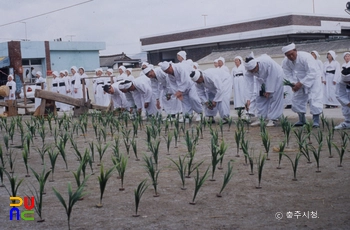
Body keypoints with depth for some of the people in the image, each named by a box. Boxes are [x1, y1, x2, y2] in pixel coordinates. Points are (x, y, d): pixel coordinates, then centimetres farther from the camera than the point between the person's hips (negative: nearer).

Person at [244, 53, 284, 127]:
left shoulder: (267, 62, -40)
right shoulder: (249, 69, -25)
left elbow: (271, 77, -30)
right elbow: (250, 84, -21)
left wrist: (269, 91, -23)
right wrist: (248, 99, -26)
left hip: (276, 77, -5)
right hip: (263, 81, 5)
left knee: (274, 98, -10)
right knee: (261, 98, 1)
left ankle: (272, 119, -6)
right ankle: (260, 118, 9)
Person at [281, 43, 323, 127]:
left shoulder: (306, 57, -31)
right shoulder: (286, 62, -13)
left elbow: (312, 73, -33)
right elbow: (288, 74, -6)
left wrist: (300, 83, -35)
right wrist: (292, 84, -25)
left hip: (312, 80, -6)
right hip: (299, 82, 6)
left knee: (314, 99, -16)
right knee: (297, 99, 5)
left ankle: (316, 121, -8)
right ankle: (302, 120, 19)